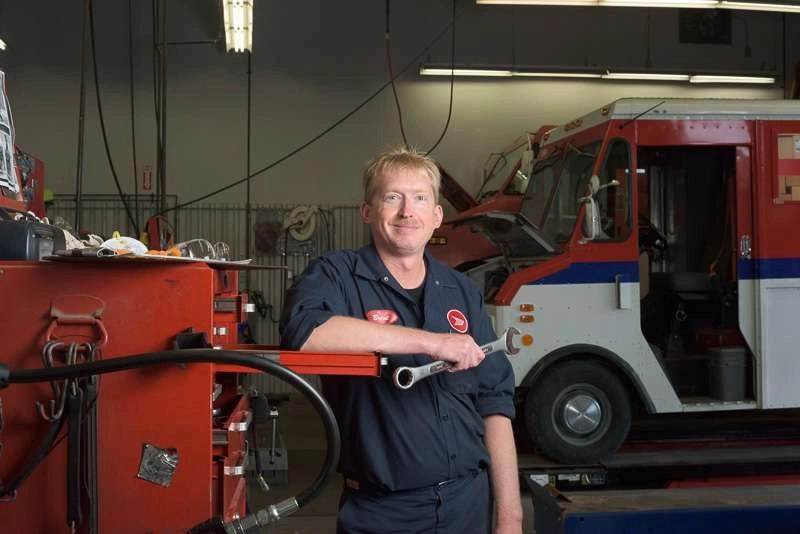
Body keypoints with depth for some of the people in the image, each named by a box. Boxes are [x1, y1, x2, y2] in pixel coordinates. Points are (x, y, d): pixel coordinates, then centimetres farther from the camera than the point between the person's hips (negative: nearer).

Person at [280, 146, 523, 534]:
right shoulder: (338, 274, -6)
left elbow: (494, 405, 6)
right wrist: (429, 341, -26)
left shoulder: (461, 292, 6)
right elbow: (302, 329, -29)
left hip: (469, 502, 4)